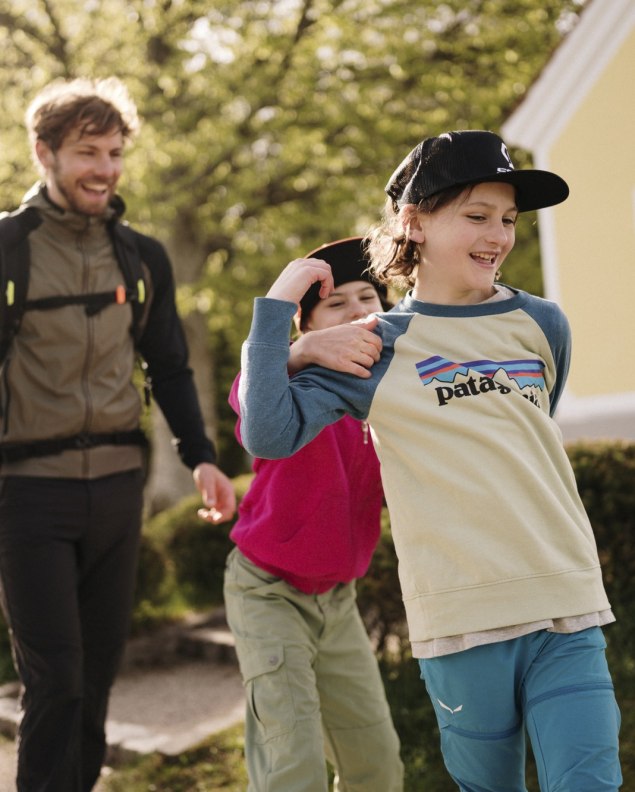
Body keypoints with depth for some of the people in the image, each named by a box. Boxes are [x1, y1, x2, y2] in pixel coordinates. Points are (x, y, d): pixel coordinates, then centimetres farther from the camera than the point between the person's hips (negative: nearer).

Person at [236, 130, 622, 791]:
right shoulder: (378, 349, 2)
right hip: (460, 617, -2)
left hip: (567, 610, 2)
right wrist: (276, 308, -8)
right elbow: (270, 434, -8)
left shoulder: (541, 325, 9)